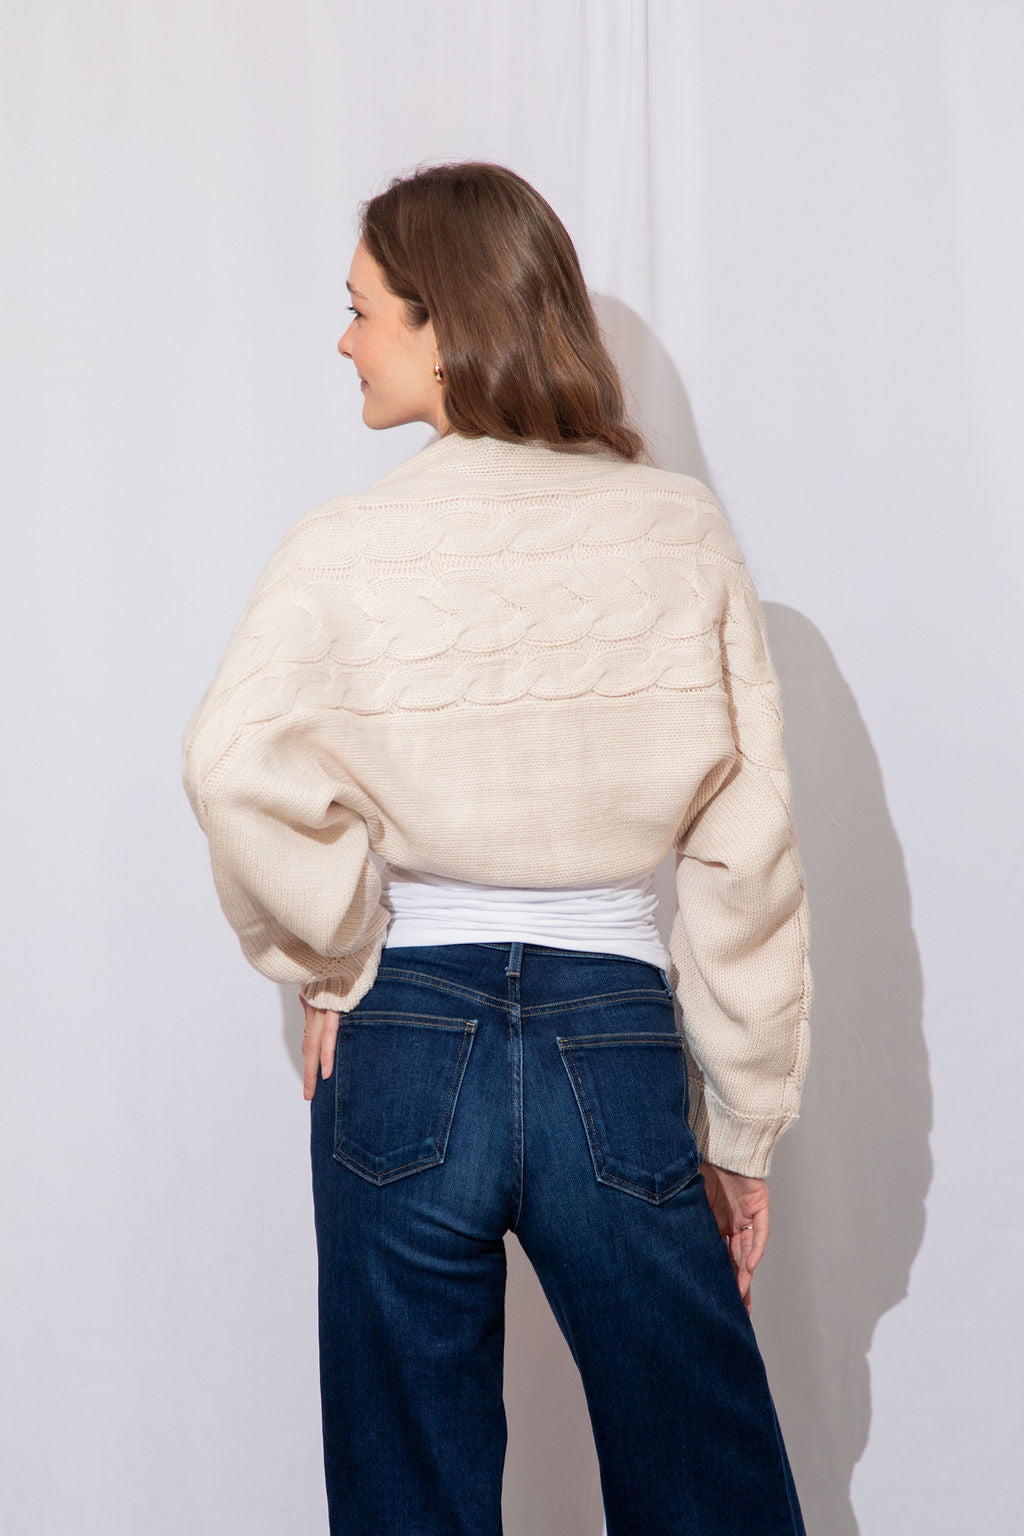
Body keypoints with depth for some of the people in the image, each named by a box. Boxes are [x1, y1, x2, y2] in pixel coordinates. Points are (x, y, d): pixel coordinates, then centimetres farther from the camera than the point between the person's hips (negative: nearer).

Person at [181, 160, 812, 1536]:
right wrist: (746, 1121, 5)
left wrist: (334, 961, -7)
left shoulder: (348, 549, -7)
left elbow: (235, 766, -24)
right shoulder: (681, 530, -3)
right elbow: (747, 848, -3)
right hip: (619, 1047, 1)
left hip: (406, 1051, 0)